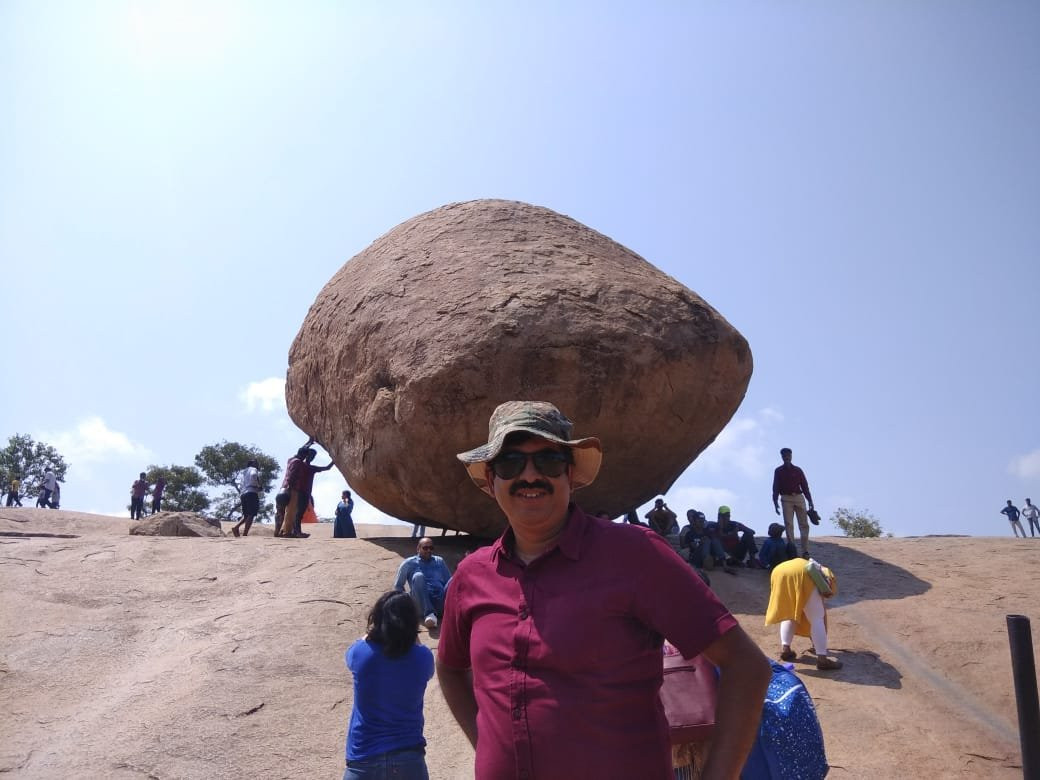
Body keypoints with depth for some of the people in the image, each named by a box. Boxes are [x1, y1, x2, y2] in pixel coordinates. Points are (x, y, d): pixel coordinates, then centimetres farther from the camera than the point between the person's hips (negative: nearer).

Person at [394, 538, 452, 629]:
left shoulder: (439, 561, 23)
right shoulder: (409, 563, 14)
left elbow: (450, 582, 20)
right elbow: (398, 586, 14)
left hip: (441, 604, 2)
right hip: (423, 604, -2)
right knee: (418, 576, -28)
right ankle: (429, 614, -37)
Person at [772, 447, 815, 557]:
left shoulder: (798, 470, 12)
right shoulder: (778, 471, 10)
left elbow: (805, 486, 11)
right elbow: (775, 488, 6)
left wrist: (810, 501, 4)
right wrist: (775, 502, -4)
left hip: (799, 497, 2)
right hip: (786, 499, -1)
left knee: (804, 524, -4)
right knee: (788, 524, -8)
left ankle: (805, 551, -4)